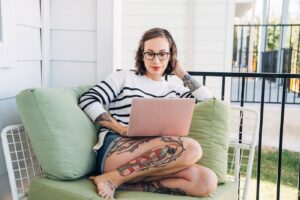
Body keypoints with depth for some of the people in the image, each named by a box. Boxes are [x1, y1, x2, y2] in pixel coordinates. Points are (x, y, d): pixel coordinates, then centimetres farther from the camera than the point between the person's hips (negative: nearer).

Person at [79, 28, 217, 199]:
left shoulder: (174, 90, 23)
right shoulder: (125, 77, 13)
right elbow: (87, 100, 3)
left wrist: (182, 72, 17)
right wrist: (120, 128, -10)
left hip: (151, 160, 5)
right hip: (113, 149, -4)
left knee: (207, 181, -24)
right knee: (190, 148, -28)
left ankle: (125, 184, -23)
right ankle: (113, 178, -22)